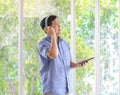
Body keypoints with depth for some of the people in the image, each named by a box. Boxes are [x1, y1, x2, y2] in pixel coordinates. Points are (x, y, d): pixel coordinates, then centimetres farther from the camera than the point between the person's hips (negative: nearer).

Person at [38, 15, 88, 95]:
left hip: (66, 88, 7)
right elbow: (54, 55, -29)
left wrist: (77, 64, -2)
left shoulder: (64, 43, 12)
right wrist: (53, 36, -19)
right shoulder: (43, 44, -9)